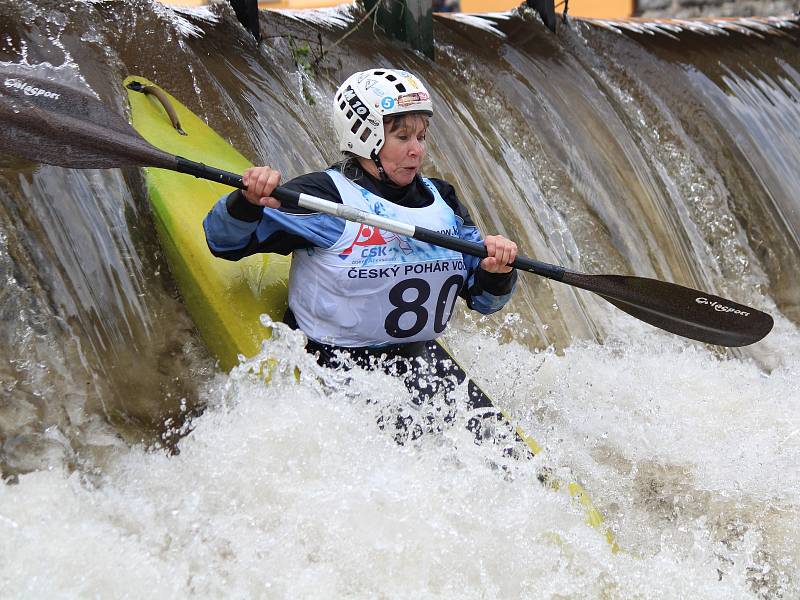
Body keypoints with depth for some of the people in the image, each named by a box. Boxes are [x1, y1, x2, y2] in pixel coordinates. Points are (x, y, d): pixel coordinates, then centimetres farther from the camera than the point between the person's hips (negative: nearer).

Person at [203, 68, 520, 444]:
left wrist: (496, 273, -12)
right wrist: (247, 202, -32)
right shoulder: (324, 197, -10)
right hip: (336, 367, -6)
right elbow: (225, 240, -11)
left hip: (422, 360, 6)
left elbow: (483, 299, 11)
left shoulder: (441, 201, 9)